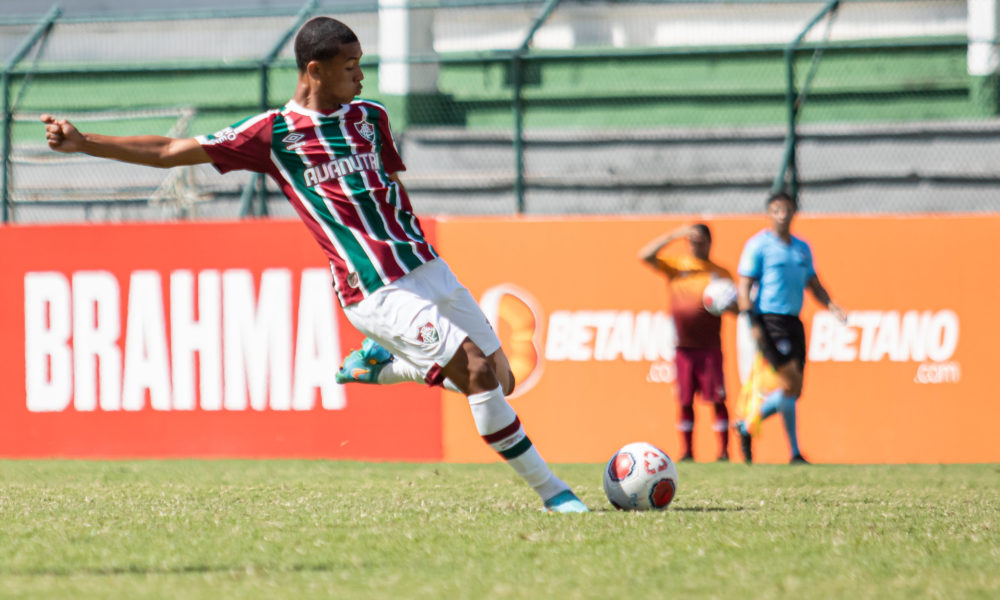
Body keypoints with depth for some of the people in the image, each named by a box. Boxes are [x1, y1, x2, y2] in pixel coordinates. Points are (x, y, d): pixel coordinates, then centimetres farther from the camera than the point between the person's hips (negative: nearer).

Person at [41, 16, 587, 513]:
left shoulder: (369, 116, 11)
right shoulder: (273, 133, -3)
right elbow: (170, 153, 0)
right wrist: (83, 143, -4)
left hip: (427, 266, 7)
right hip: (377, 292, -7)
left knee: (500, 379, 8)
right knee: (477, 372, -20)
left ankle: (383, 365, 29)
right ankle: (550, 490, -12)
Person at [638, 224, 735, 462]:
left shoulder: (720, 273, 8)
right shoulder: (675, 266, 9)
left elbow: (736, 308, 10)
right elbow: (645, 255, -3)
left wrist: (726, 304, -14)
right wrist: (674, 236, -9)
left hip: (710, 347, -1)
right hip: (684, 348, 1)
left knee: (717, 399, -6)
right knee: (685, 401, 2)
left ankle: (723, 450, -5)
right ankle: (686, 450, 7)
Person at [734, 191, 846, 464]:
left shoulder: (802, 248, 17)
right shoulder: (758, 245, -4)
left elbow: (813, 284, 23)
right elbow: (744, 287, -7)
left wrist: (831, 306, 4)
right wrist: (753, 324, -17)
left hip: (793, 320, 7)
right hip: (769, 319, -7)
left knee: (793, 390, 4)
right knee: (790, 383, -16)